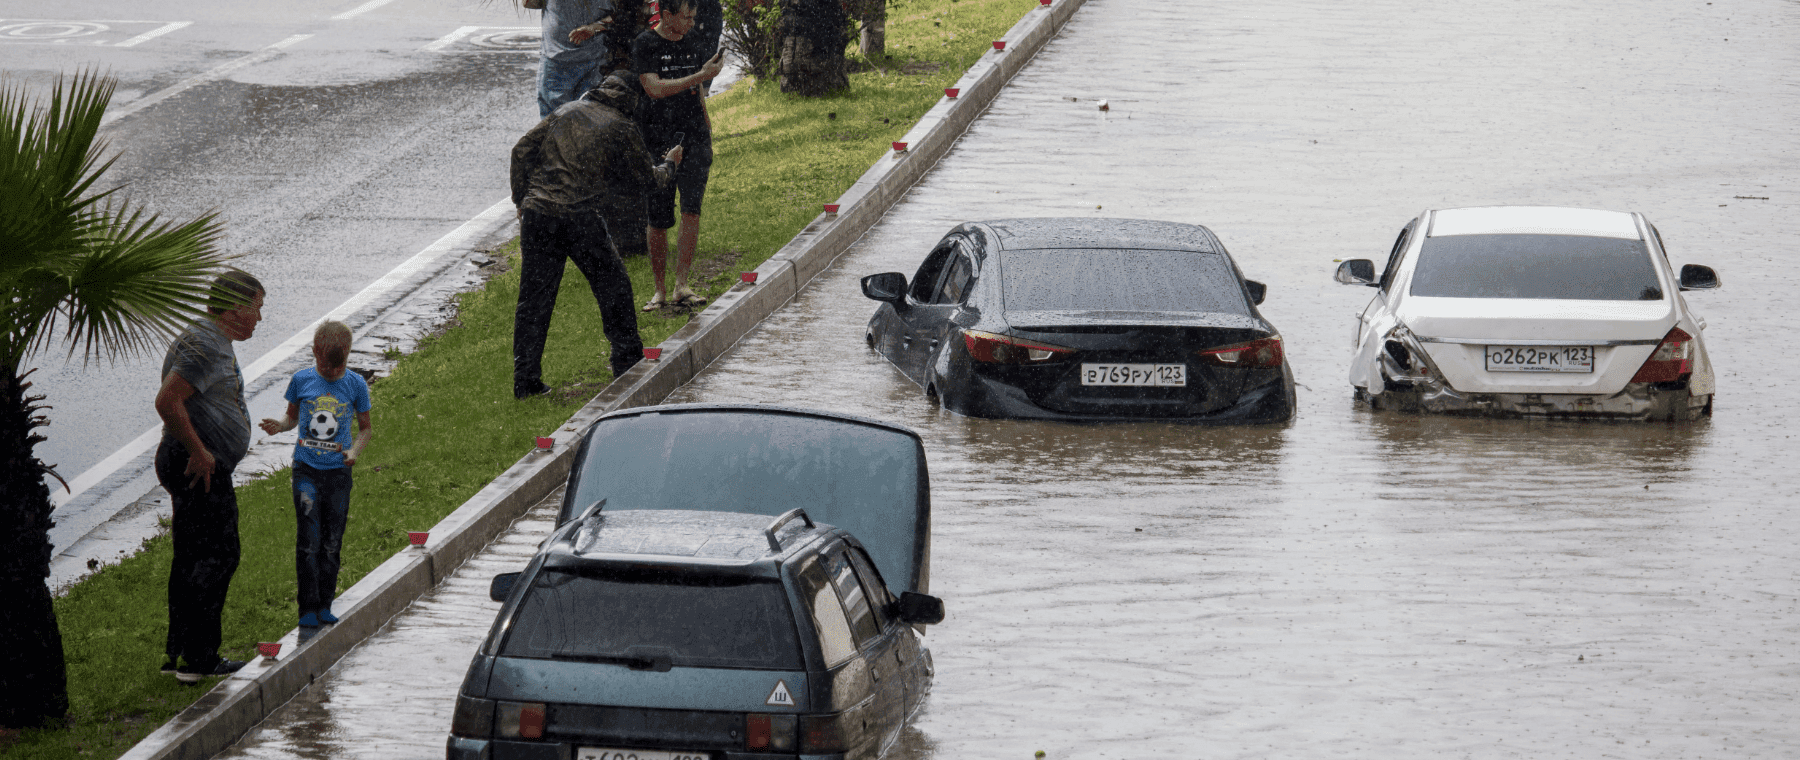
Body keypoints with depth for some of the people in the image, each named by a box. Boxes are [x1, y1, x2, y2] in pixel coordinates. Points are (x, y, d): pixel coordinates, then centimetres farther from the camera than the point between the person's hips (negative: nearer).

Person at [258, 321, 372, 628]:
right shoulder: (302, 380, -1)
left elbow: (366, 427, 10)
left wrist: (355, 450, -8)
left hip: (338, 471, 1)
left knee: (331, 543, 6)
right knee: (308, 541, -7)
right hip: (307, 469, -1)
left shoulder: (355, 384, 0)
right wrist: (279, 426, -8)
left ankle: (325, 606, 17)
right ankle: (308, 608, -3)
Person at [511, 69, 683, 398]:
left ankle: (525, 380, 8)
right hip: (582, 219, -4)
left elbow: (522, 151, 13)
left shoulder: (567, 112, 15)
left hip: (537, 212, 4)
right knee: (613, 289, 15)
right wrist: (670, 165, 33)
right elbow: (645, 181, 12)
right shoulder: (622, 128, 4)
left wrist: (521, 199, 20)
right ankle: (628, 365, 19)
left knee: (534, 297, 8)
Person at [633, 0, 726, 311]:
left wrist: (707, 128, 21)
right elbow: (656, 89, -18)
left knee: (691, 209, -14)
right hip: (658, 140, -3)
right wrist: (701, 75, -18)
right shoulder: (645, 45, -5)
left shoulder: (692, 43, 12)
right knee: (658, 219, 1)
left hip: (694, 137, 3)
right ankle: (659, 289, 14)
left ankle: (681, 286, -14)